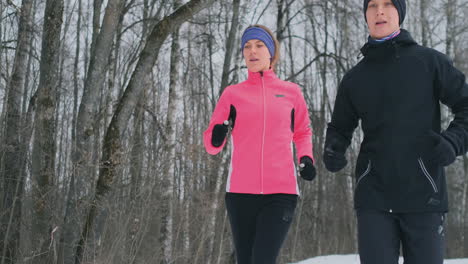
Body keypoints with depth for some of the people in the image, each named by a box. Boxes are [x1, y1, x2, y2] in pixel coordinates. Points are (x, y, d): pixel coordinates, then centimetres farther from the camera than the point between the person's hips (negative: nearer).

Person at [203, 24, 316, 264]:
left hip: (281, 192, -1)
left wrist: (305, 158, 4)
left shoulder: (291, 92, 9)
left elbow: (302, 132, 24)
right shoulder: (233, 93, 8)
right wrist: (217, 137, -14)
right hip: (241, 192, 1)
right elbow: (210, 144, 9)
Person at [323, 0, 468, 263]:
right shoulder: (355, 78, 11)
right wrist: (333, 150, -2)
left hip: (423, 194, -1)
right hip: (374, 195, 2)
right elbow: (341, 126, 19)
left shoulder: (430, 61, 3)